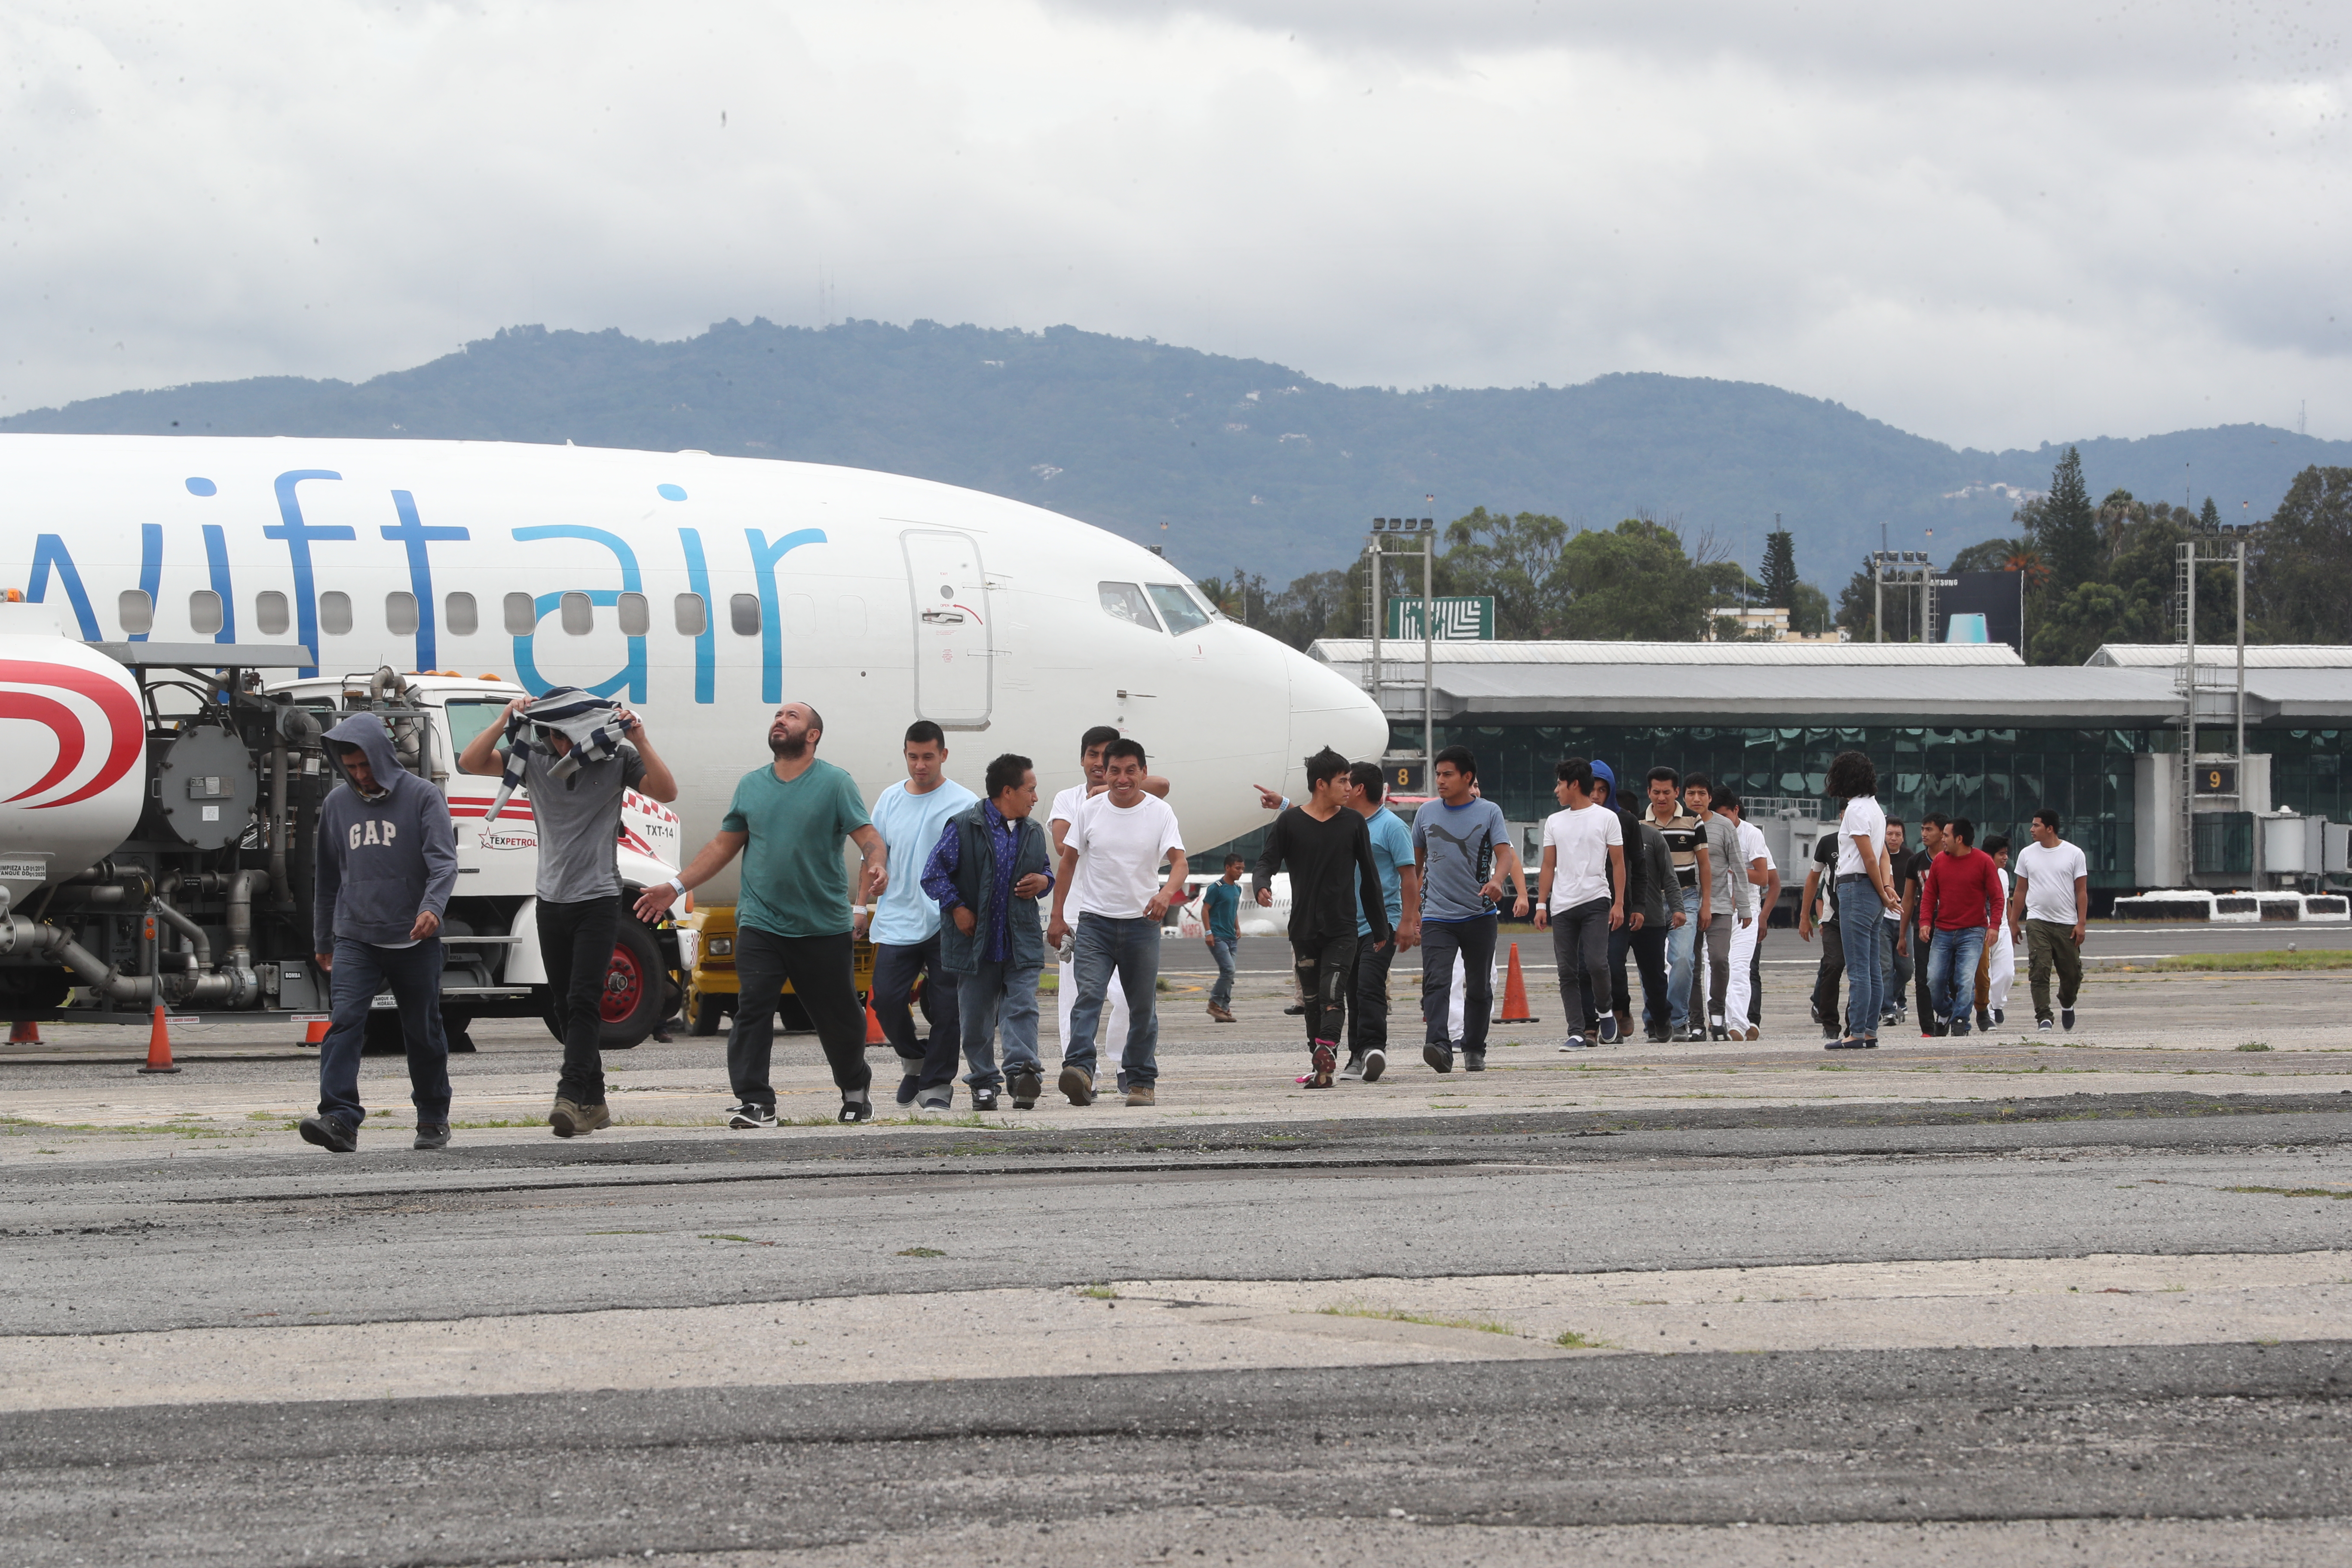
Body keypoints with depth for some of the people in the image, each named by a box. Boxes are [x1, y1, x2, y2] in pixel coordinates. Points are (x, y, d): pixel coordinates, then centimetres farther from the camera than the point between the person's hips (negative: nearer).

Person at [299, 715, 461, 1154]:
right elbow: (327, 875, 21)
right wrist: (322, 941, 25)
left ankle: (433, 1119, 26)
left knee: (423, 1033, 9)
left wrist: (433, 906, -31)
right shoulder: (337, 803, 11)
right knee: (345, 1023, -16)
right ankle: (340, 1119, -25)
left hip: (414, 940, -2)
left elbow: (443, 860, -11)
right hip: (355, 937, 2)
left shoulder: (422, 796, -2)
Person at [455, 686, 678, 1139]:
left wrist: (640, 741, -23)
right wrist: (505, 722, -16)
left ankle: (573, 1098, -23)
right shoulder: (533, 756, 1)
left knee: (583, 1001, -16)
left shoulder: (617, 757, -5)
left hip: (599, 899, -4)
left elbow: (667, 792, -14)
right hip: (552, 899, 4)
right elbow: (469, 763, -4)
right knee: (565, 1007, 9)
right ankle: (594, 1103, 18)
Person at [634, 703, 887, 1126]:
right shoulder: (750, 786, 13)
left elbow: (869, 838, -8)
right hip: (761, 925, 3)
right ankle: (755, 1103, -12)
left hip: (825, 928, -3)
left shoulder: (835, 783, -1)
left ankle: (856, 1092, 32)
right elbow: (723, 846, 19)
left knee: (839, 1018, 9)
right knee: (752, 1011, -13)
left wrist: (876, 868, -31)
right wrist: (676, 887, 14)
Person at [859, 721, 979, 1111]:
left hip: (947, 925, -3)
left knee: (946, 1007, -2)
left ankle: (937, 1086, 8)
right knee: (886, 999, -6)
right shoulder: (889, 799, 10)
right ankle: (913, 1059, 21)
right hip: (896, 921, 3)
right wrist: (862, 908, 17)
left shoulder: (964, 804, -2)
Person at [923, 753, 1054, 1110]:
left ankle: (1022, 1071, -21)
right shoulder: (964, 826, -6)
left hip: (1021, 942, 3)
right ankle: (983, 1083, 14)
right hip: (976, 942, -3)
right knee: (976, 1016, 4)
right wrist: (956, 908, -13)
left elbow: (1046, 870, 27)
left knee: (1022, 1007, -13)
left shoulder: (1033, 832, 12)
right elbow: (934, 873, -4)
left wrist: (1044, 882, 3)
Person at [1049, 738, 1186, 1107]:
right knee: (1088, 994, -18)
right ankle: (1079, 1069, -30)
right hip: (1095, 922, 0)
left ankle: (1140, 1080, 16)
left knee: (1142, 1006, 7)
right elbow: (1068, 862, 9)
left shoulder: (1160, 813, -1)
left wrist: (1167, 892, -32)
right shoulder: (1090, 812, 2)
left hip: (1142, 923, 0)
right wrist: (1057, 917, 5)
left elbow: (1179, 861, -10)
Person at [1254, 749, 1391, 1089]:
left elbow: (1369, 878, 12)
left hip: (1342, 929, -1)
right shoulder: (1290, 822, 3)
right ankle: (1321, 1068, 15)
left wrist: (1381, 927, 14)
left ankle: (1326, 1056, -29)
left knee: (1332, 997, -16)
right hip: (1303, 929, 1)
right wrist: (1263, 886, -26)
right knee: (1313, 1001, 7)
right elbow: (1268, 860, -1)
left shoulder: (1353, 823, 7)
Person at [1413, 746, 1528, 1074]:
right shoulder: (1427, 813, 7)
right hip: (1437, 915, 0)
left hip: (1480, 914, 0)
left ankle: (1474, 1049, 24)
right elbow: (1416, 861, 19)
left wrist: (1496, 881, -33)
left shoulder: (1490, 812, 0)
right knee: (1436, 981, -18)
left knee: (1479, 986, 10)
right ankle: (1439, 1046, -30)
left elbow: (1505, 855, -11)